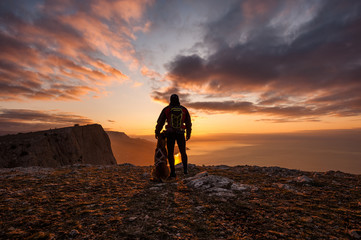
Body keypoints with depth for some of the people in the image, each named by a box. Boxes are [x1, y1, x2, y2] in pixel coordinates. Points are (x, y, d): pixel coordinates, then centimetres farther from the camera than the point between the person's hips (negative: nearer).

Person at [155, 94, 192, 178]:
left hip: (170, 134, -1)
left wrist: (157, 132, 13)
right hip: (180, 134, 2)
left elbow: (160, 122, 0)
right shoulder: (184, 110, 2)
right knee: (183, 152, 16)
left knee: (170, 153, 6)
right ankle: (185, 169, 15)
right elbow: (188, 123, 7)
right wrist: (188, 134, 17)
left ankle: (173, 172, 3)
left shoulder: (166, 109, -3)